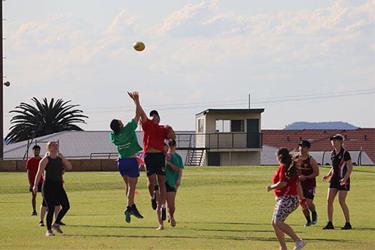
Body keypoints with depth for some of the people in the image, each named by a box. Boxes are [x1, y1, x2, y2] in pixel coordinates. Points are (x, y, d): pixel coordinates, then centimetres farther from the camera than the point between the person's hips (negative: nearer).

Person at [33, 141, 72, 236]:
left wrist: (62, 158, -8)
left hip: (58, 186, 6)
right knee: (51, 208, -8)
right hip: (48, 186, -6)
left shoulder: (60, 159, 12)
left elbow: (69, 167, 3)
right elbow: (39, 173, -12)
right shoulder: (45, 159, -5)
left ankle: (56, 223, 16)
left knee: (66, 206, -3)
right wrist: (35, 185, -22)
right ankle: (49, 230, 3)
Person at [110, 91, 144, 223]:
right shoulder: (128, 129, -15)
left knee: (128, 184, 18)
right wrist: (136, 101, -3)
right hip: (131, 160, -5)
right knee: (132, 186, -3)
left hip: (121, 161, 5)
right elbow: (137, 115, -10)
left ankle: (132, 207, 19)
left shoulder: (113, 136, -2)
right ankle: (129, 207, -12)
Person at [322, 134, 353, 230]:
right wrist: (328, 175, 8)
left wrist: (345, 178, -25)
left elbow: (350, 167, -13)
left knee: (341, 201, -8)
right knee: (329, 200, 0)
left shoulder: (345, 153, -11)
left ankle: (348, 223, 4)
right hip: (334, 179, 7)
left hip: (343, 180, -7)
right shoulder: (333, 153, 11)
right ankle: (330, 223, 4)